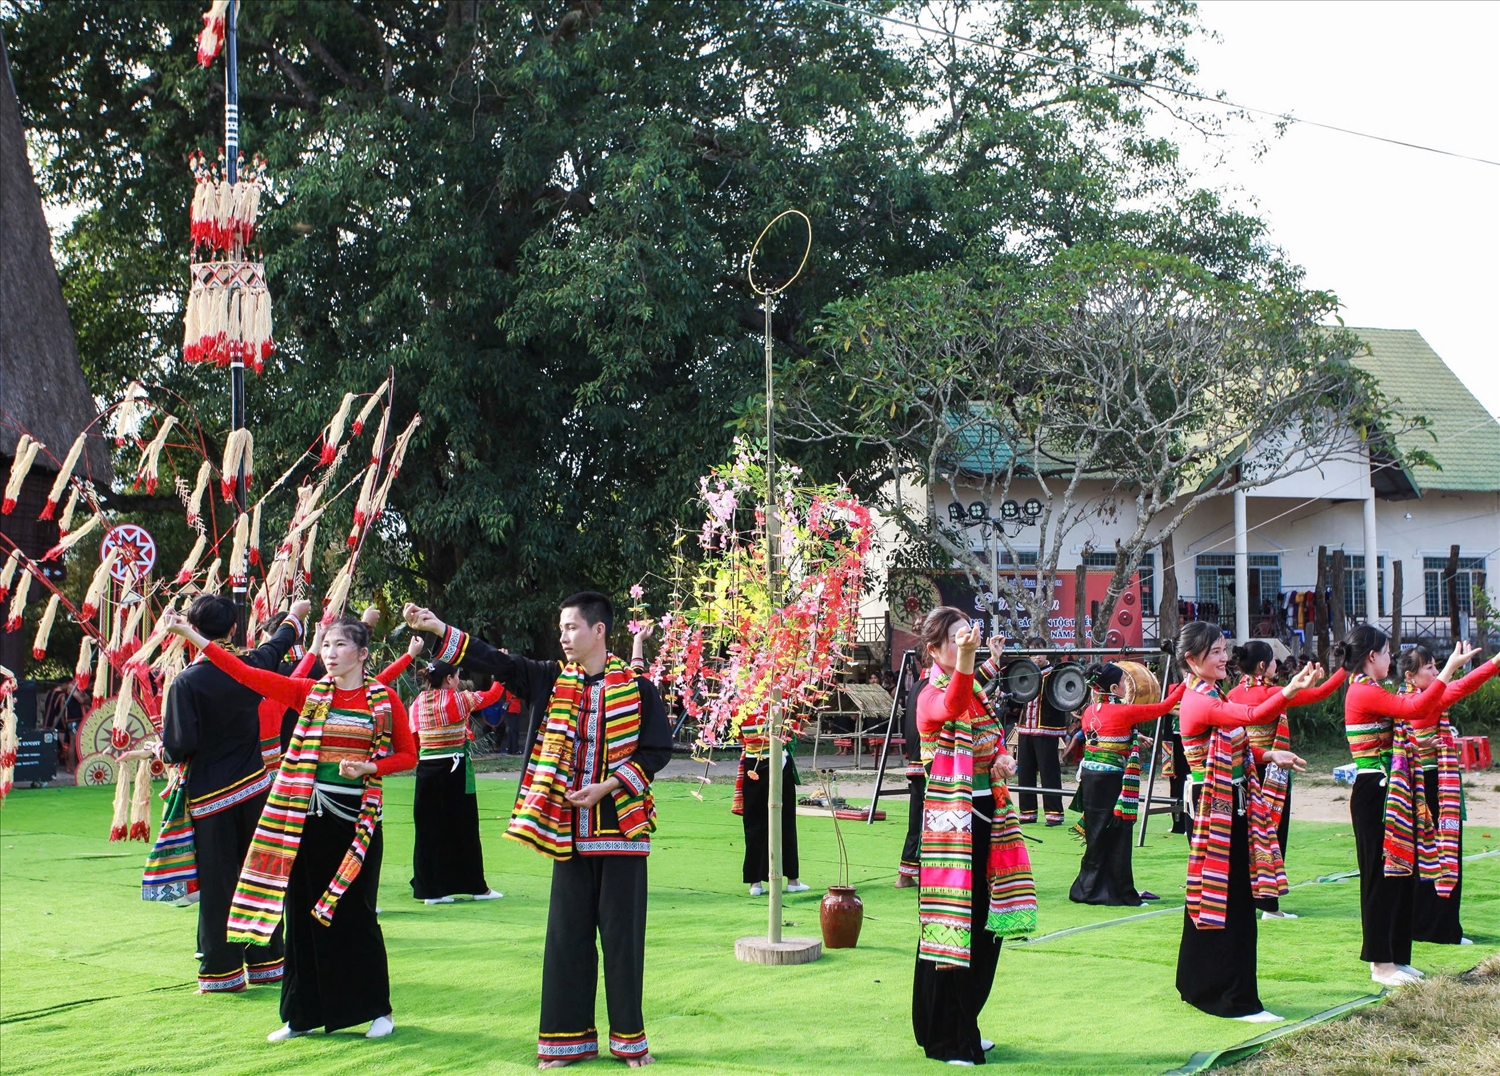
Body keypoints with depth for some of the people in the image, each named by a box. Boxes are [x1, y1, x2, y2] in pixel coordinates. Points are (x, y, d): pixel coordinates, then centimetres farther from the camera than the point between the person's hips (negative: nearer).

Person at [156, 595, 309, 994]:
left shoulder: (186, 682, -16)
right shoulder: (250, 668, -2)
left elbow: (180, 746, -19)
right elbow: (278, 644, 20)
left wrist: (164, 751, 5)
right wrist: (294, 616, 40)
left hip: (210, 796, -4)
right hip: (255, 787, 4)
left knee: (217, 885, 2)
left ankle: (223, 970, 4)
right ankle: (265, 960, 20)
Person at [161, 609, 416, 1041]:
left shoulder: (384, 700, 0)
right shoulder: (309, 693, 5)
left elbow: (408, 754, 5)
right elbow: (249, 675, -1)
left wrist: (368, 768, -13)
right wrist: (190, 635, -7)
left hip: (356, 817, -3)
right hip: (309, 815, 3)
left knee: (354, 912, 0)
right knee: (304, 911, 6)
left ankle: (378, 1009, 14)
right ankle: (303, 1014, 15)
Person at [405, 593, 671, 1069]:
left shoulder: (637, 688, -3)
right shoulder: (551, 680, 6)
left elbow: (657, 750, -4)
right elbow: (497, 662, 0)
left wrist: (608, 787, -14)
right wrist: (437, 629, -9)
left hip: (620, 827, -3)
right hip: (567, 829, 3)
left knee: (622, 934, 2)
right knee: (567, 934, 6)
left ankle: (629, 1037, 12)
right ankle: (569, 1037, 13)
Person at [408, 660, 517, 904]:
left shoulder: (418, 703, 5)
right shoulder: (458, 699, -7)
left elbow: (412, 741, 8)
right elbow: (493, 695, 5)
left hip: (426, 771, 4)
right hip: (454, 770, -4)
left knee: (428, 829, 8)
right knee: (463, 829, 5)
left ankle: (431, 888, 8)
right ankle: (477, 887, 13)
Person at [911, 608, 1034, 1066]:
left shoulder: (976, 691, 14)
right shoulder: (932, 696, -12)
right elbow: (951, 710, -37)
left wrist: (1004, 758, 2)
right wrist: (965, 658, -55)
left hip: (985, 817, 8)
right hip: (949, 821, -8)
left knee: (983, 927, 12)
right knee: (952, 928, -5)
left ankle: (964, 1026, 24)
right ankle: (945, 1040, 4)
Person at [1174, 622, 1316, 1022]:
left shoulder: (1210, 697, 14)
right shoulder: (1199, 701, -19)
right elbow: (1253, 716, -35)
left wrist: (1269, 757, 7)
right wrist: (1292, 689, -44)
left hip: (1227, 810, 10)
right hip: (1217, 812, -10)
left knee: (1207, 899, 16)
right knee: (1231, 905, -8)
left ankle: (1198, 985, 25)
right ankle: (1236, 1000, -5)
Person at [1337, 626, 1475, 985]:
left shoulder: (1369, 692, 16)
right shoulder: (1363, 692, -16)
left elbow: (1423, 716, 16)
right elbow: (1417, 709, -27)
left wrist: (1450, 670, 16)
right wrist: (1450, 667, -22)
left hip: (1388, 793, 10)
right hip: (1374, 793, -10)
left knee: (1399, 871, 12)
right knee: (1381, 874, -4)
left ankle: (1392, 957, 19)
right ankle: (1381, 964, 2)